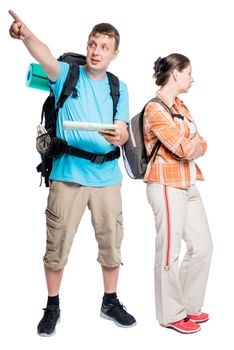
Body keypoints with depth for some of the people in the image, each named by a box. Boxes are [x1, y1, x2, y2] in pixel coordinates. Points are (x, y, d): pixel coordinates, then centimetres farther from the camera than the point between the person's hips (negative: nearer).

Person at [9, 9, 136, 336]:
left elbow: (122, 130, 0)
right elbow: (47, 59, -23)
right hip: (68, 175, -3)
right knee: (57, 244, 5)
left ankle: (110, 302, 32)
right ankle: (52, 306, 24)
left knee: (111, 242, 12)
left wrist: (119, 136, -25)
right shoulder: (67, 74, 0)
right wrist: (26, 35, -43)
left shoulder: (119, 88, 9)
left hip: (107, 177, 3)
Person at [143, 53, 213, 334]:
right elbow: (184, 148, -16)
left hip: (188, 186, 9)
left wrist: (191, 144, -9)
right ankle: (172, 314, 17)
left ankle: (187, 304, 29)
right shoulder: (154, 109, -12)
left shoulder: (181, 106, 16)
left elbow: (200, 146, 12)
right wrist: (194, 139, 3)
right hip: (167, 187, -9)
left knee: (202, 246, 12)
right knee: (170, 252, 1)